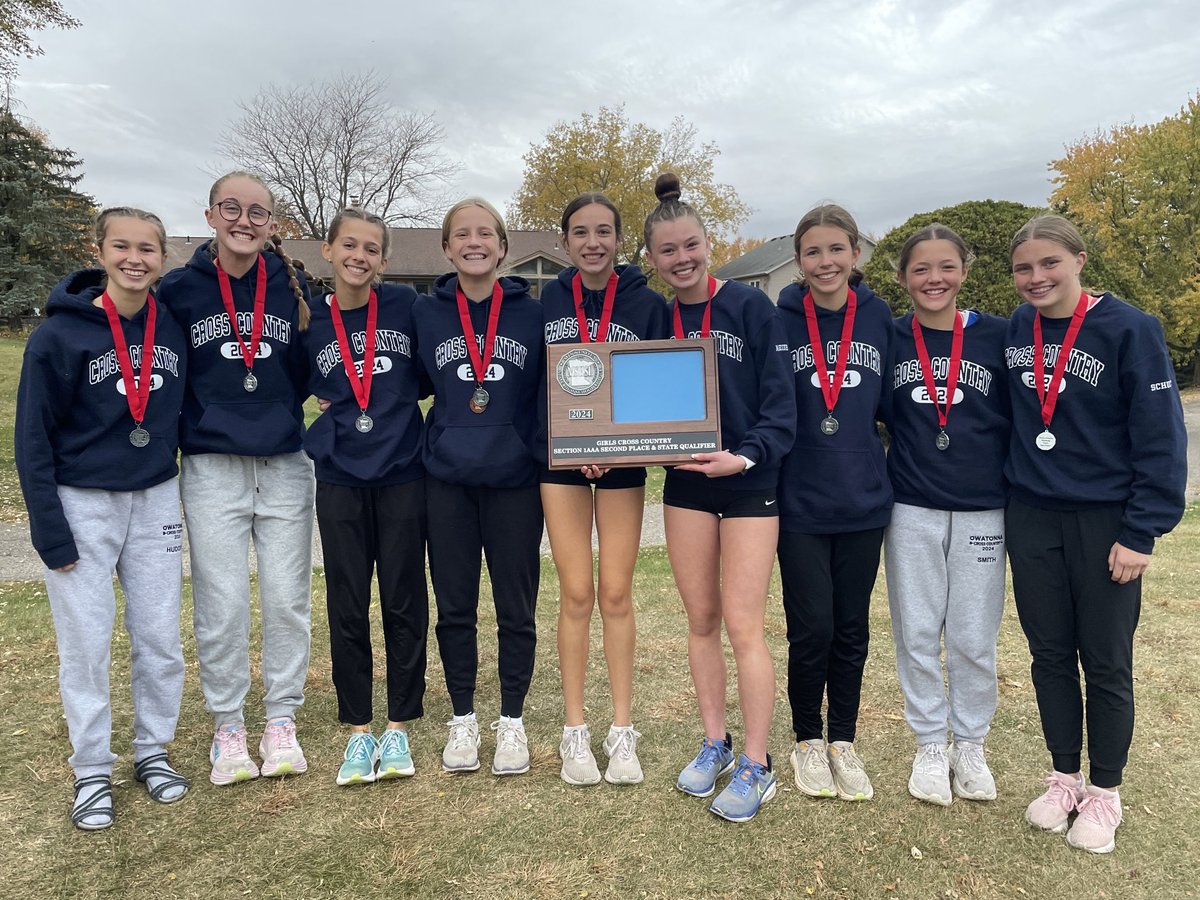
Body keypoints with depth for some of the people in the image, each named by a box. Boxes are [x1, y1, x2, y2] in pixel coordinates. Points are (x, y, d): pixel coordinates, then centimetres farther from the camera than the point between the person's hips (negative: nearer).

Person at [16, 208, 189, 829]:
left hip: (155, 501, 3)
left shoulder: (174, 329, -1)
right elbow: (32, 438, -9)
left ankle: (153, 749, 28)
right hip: (82, 504, -3)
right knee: (86, 646, 5)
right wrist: (51, 532, -12)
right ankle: (92, 772, 22)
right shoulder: (60, 333, -11)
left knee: (160, 639, 9)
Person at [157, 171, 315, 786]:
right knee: (221, 607, 3)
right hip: (212, 469, -1)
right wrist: (200, 421, -2)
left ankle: (282, 721, 22)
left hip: (286, 467, 1)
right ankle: (227, 727, 21)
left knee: (286, 600, 6)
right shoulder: (179, 290, 1)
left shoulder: (291, 286, 3)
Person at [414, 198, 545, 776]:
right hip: (447, 481, 1)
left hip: (514, 480, -1)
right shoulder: (424, 313, 3)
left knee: (516, 608, 6)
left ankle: (511, 721, 23)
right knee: (454, 607, 9)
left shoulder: (531, 312, 1)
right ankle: (462, 719, 26)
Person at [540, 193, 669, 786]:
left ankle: (622, 730, 18)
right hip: (560, 460, 1)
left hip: (624, 464, 0)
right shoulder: (546, 303, 2)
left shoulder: (648, 304, -1)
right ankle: (575, 732, 17)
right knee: (577, 594, 3)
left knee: (615, 594, 3)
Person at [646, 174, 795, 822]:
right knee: (700, 619, 11)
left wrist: (746, 455, -25)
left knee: (742, 623, -4)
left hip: (748, 485, -4)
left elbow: (780, 401, -10)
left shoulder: (750, 307, -6)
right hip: (684, 484, 4)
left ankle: (755, 767, 11)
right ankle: (714, 745, 27)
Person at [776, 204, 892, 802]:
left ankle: (843, 743, 30)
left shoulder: (879, 317, 3)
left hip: (863, 499, 2)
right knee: (812, 630, 2)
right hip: (799, 501, -2)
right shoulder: (780, 320, -4)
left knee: (851, 629, 12)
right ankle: (808, 742, 25)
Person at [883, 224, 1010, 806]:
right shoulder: (889, 340, 1)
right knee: (917, 635, 8)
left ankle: (971, 745, 28)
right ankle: (931, 746, 26)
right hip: (911, 512, 1)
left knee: (974, 639, 7)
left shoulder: (997, 336, 0)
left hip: (982, 513, 0)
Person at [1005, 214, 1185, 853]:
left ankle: (1104, 793, 26)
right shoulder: (1014, 331, 3)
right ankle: (1064, 777, 30)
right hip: (1031, 518, 4)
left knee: (1106, 663, 7)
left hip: (1104, 522, -4)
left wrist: (1142, 531, -14)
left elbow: (1161, 436, -11)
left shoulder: (1128, 328, -11)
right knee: (1049, 655, 12)